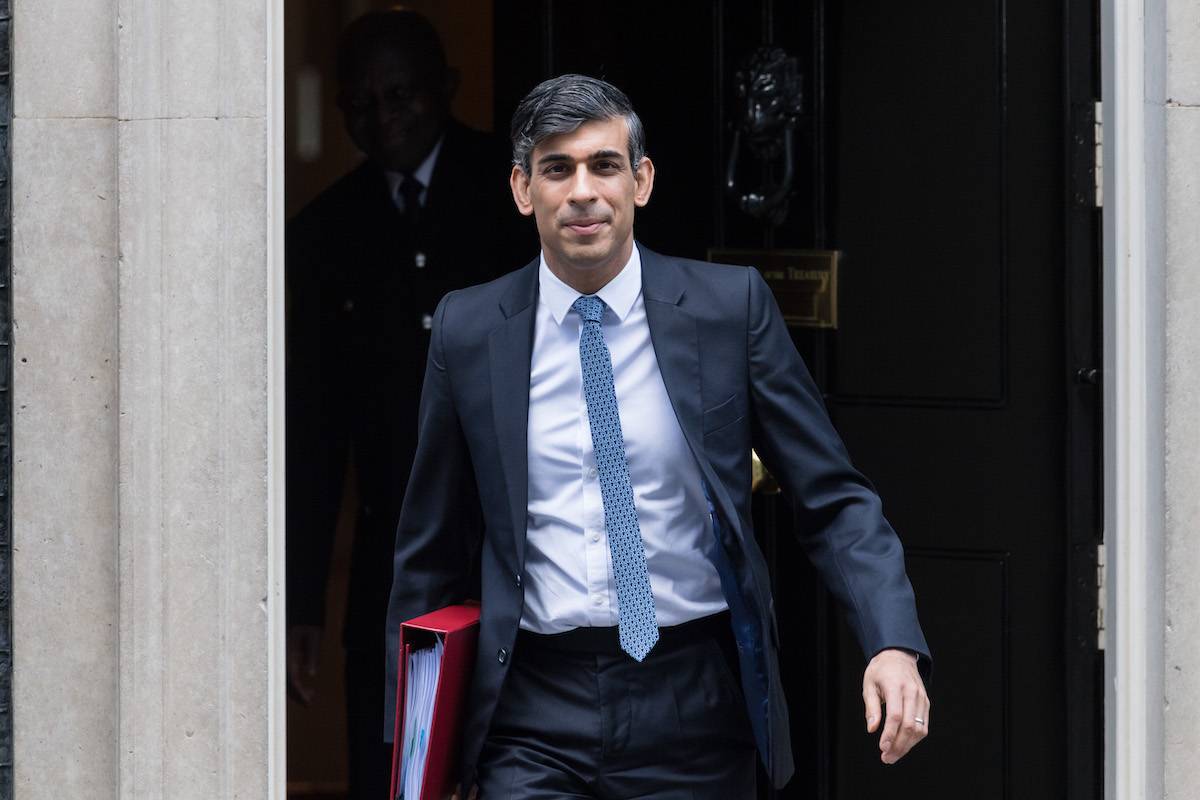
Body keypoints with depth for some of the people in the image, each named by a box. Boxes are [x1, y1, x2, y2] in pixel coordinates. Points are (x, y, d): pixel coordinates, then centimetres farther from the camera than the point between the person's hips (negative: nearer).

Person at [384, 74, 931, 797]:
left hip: (693, 711, 0)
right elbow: (430, 551, 10)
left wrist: (895, 647, -16)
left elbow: (835, 500, 0)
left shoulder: (730, 307, -1)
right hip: (535, 716, 0)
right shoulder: (469, 329, 2)